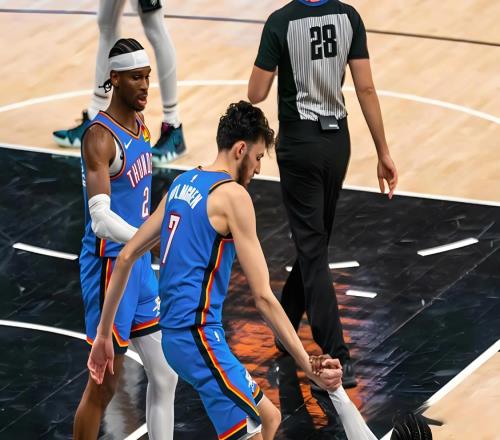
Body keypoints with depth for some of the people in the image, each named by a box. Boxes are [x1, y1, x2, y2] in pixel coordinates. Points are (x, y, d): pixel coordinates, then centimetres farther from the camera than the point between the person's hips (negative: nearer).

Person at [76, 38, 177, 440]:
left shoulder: (140, 124, 9)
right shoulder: (101, 137, -20)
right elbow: (101, 219, -32)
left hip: (140, 265, 9)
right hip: (110, 266, -9)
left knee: (165, 376, 12)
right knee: (104, 384, -1)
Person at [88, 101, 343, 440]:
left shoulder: (183, 183, 14)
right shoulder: (233, 195, -10)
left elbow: (127, 256, 17)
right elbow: (264, 297, -13)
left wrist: (104, 334, 23)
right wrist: (309, 367, -12)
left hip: (176, 333, 9)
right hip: (199, 335, -9)